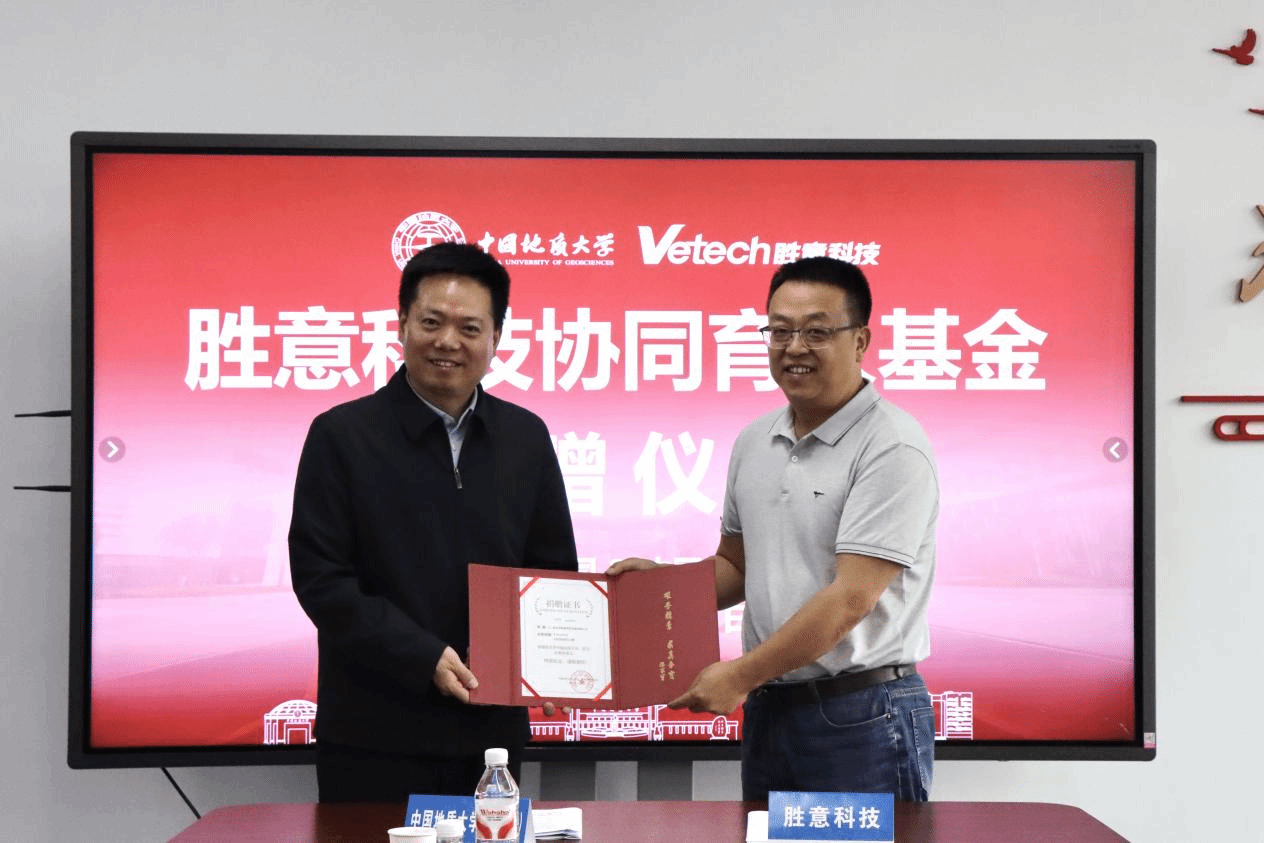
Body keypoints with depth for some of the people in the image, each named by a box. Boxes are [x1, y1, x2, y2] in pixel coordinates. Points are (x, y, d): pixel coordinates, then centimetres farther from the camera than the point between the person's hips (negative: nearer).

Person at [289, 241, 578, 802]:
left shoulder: (526, 437, 7)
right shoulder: (341, 436, -4)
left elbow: (556, 571, 13)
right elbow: (320, 580, -9)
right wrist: (425, 657, -16)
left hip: (491, 732, 3)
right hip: (373, 740, -3)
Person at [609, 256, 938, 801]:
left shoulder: (892, 448, -13)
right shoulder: (754, 443, 10)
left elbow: (850, 599, -18)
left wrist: (742, 674, -15)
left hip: (862, 716, -6)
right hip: (767, 711, 7)